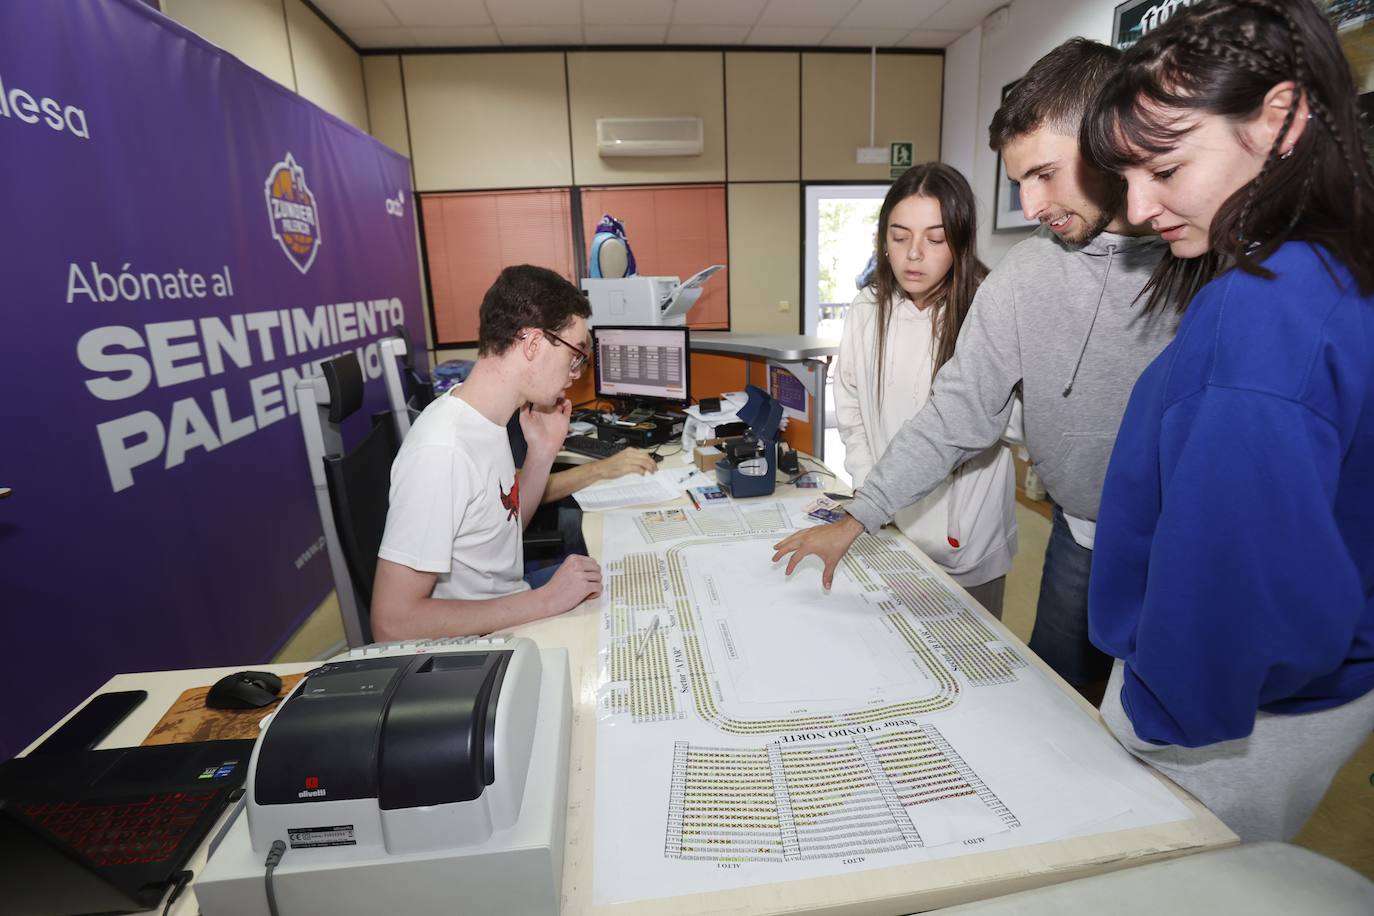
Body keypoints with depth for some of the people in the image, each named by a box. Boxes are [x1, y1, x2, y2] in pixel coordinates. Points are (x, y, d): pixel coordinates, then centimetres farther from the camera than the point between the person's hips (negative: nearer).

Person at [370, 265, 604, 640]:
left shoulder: (485, 420, 1)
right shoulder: (442, 450, -27)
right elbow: (392, 623, -26)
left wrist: (542, 451, -1)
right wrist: (545, 600, -25)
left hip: (512, 624, 8)